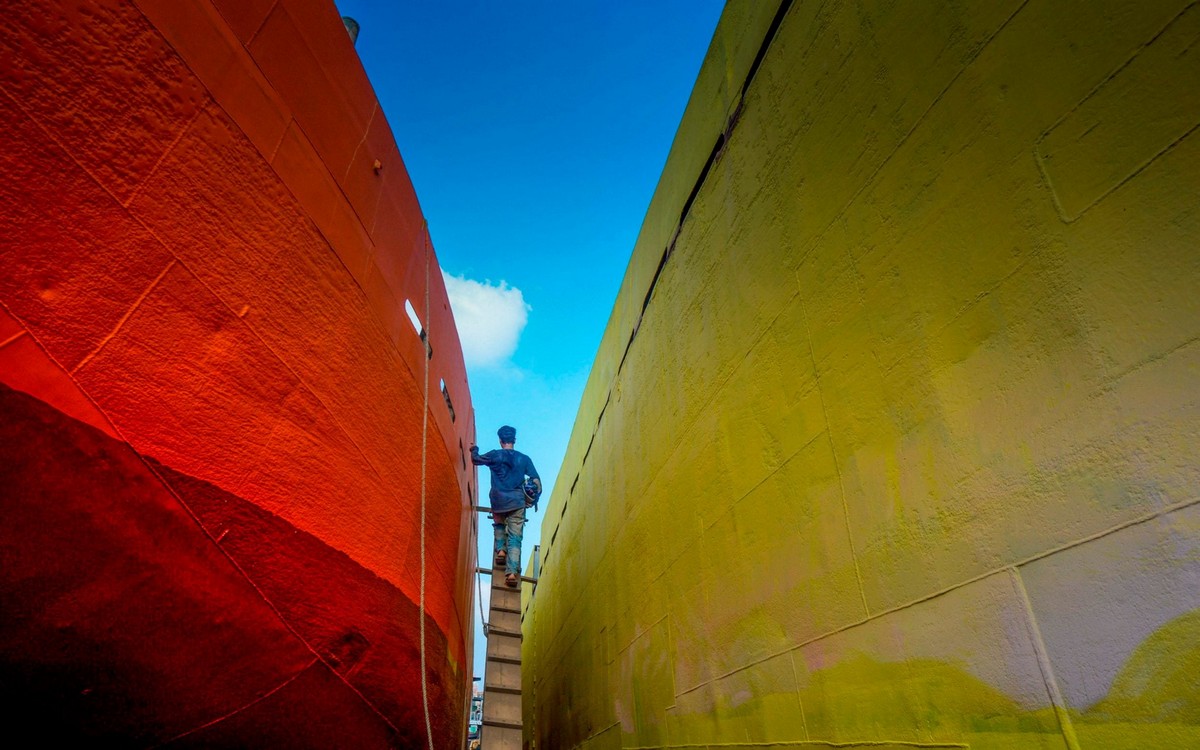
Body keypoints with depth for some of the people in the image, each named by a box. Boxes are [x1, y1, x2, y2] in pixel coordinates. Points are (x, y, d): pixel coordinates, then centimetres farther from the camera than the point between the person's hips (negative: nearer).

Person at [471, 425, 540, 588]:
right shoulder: (524, 459, 3)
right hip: (517, 503, 0)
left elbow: (476, 460, 16)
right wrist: (532, 500, 16)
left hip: (498, 501, 0)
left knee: (499, 525, 31)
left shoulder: (495, 455, -1)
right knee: (515, 537, 0)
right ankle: (512, 572, -11)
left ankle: (500, 550, 13)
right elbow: (536, 481, 3)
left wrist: (474, 450, 36)